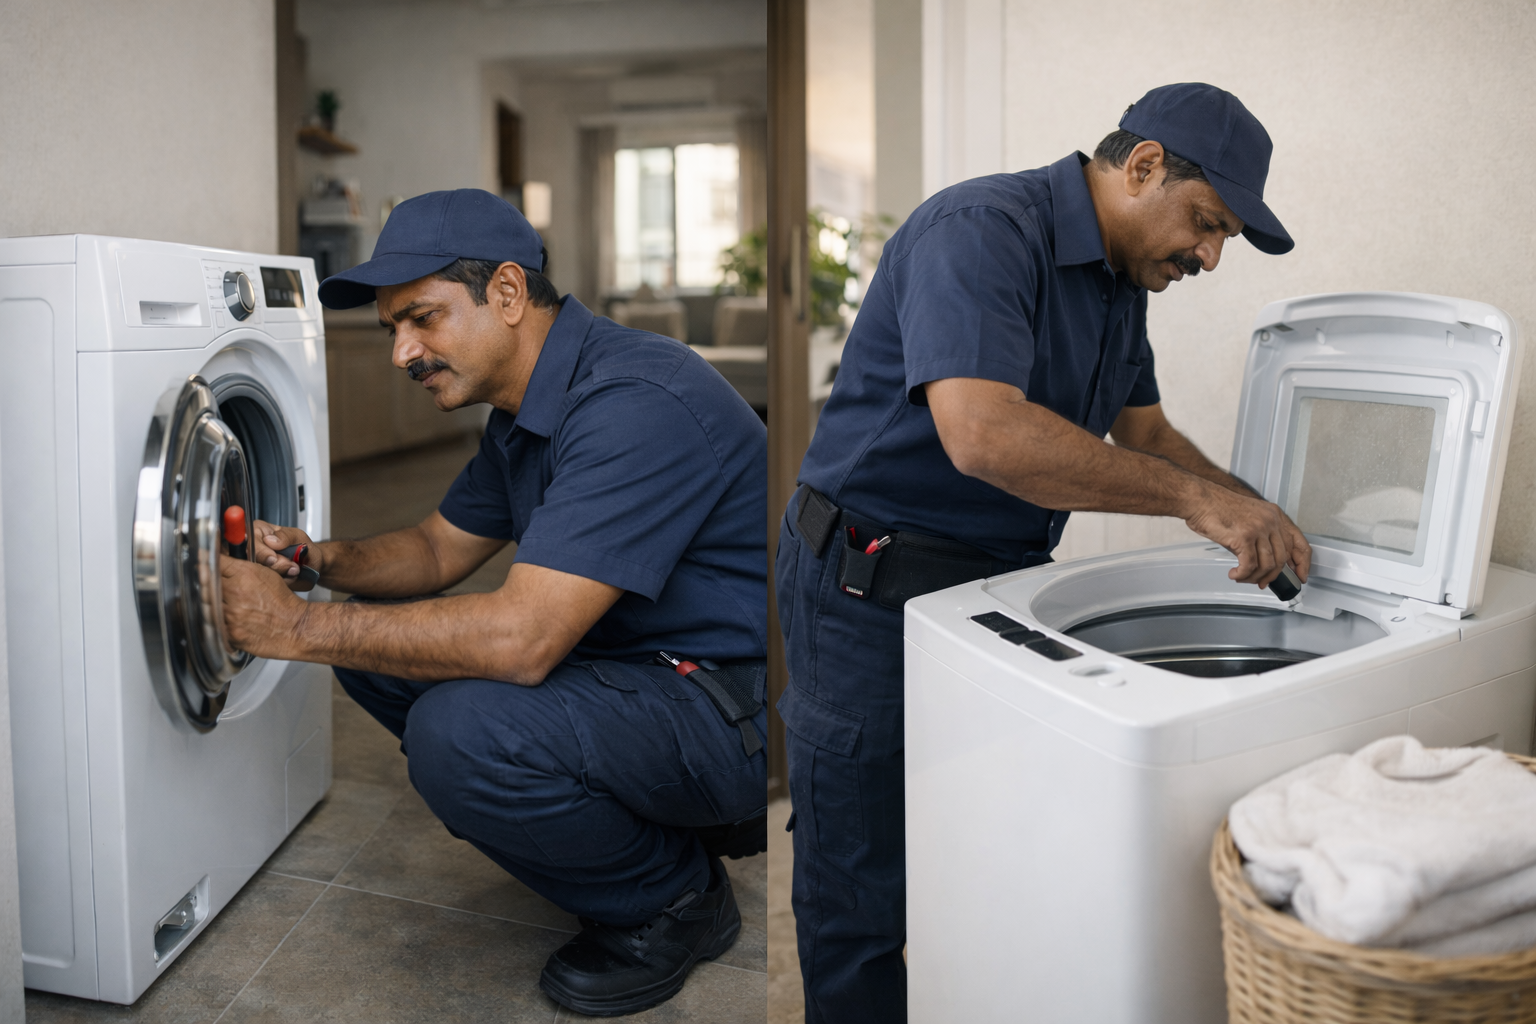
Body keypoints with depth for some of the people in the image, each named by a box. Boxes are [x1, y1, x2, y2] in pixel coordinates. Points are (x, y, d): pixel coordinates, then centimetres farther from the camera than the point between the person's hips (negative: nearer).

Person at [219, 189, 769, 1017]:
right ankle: (650, 821, 12)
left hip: (736, 708, -10)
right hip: (628, 663, 10)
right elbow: (440, 550, 18)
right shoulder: (523, 412, 7)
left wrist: (298, 628, -24)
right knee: (379, 643, 6)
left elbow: (520, 639, -33)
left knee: (463, 729, -31)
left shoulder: (637, 404, -27)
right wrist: (321, 561, -3)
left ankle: (673, 901, -2)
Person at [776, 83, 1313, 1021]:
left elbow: (1145, 434, 18)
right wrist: (1195, 497, -29)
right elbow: (984, 433, -35)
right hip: (873, 587, -8)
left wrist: (1252, 516, 2)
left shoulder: (1124, 281, 10)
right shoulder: (981, 232, -21)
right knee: (864, 899, 3)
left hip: (1004, 580, 9)